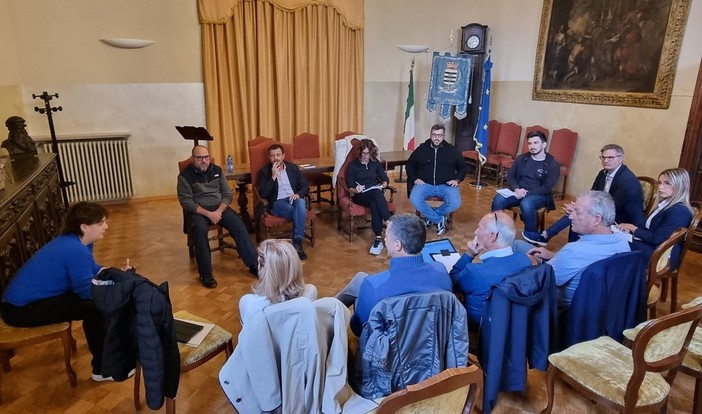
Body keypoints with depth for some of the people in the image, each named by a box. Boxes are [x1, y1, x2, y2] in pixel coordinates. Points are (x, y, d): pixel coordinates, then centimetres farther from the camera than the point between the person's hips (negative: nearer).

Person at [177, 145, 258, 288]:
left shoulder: (217, 170, 7)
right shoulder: (185, 175, -5)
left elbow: (227, 194, 4)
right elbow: (186, 202, -11)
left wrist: (218, 211, -14)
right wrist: (208, 214, -22)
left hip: (220, 207, 3)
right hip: (197, 211, -3)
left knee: (238, 224, -22)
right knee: (200, 229, -35)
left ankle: (254, 264, -16)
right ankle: (206, 274, -25)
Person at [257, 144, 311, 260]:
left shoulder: (293, 167, 13)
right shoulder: (264, 171, 4)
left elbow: (305, 186, 11)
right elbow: (263, 194, -7)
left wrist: (298, 194, -11)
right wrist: (273, 176, -14)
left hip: (294, 198, 3)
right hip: (277, 203, -2)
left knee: (301, 202, -35)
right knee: (300, 212, -32)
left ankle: (297, 242, -31)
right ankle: (297, 242, -19)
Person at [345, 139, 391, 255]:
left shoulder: (376, 163, 12)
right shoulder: (353, 165, 3)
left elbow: (385, 179, 13)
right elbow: (350, 187, -1)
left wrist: (383, 185, -11)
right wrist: (355, 190, -24)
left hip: (376, 194, 2)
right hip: (360, 196, -2)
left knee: (374, 204, -37)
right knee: (377, 193, -37)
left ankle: (378, 239, -39)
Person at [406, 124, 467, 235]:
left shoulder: (452, 150, 10)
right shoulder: (421, 149, 9)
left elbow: (462, 167, 19)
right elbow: (409, 166, 17)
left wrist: (457, 179, 2)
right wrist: (415, 178, 1)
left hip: (446, 185, 0)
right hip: (424, 184, 0)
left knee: (455, 203, -29)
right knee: (414, 200, -31)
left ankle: (431, 217, -2)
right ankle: (440, 219, -12)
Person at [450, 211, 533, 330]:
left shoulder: (475, 272, -37)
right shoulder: (524, 259, -17)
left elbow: (450, 282, -14)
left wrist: (469, 254, -18)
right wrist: (485, 253, -9)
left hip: (477, 324, -5)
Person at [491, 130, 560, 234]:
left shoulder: (552, 164, -4)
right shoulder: (522, 158, 9)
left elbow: (547, 188, -10)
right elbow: (510, 176, 7)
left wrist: (526, 193, -21)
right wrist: (516, 189, -14)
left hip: (539, 195, -3)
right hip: (518, 192, 4)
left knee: (526, 204, -38)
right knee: (498, 199, -27)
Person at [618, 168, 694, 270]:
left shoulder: (679, 211, -20)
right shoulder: (666, 204, 11)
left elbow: (656, 238, -22)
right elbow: (648, 227, 10)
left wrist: (633, 228, -11)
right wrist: (629, 228, -9)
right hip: (650, 244, 9)